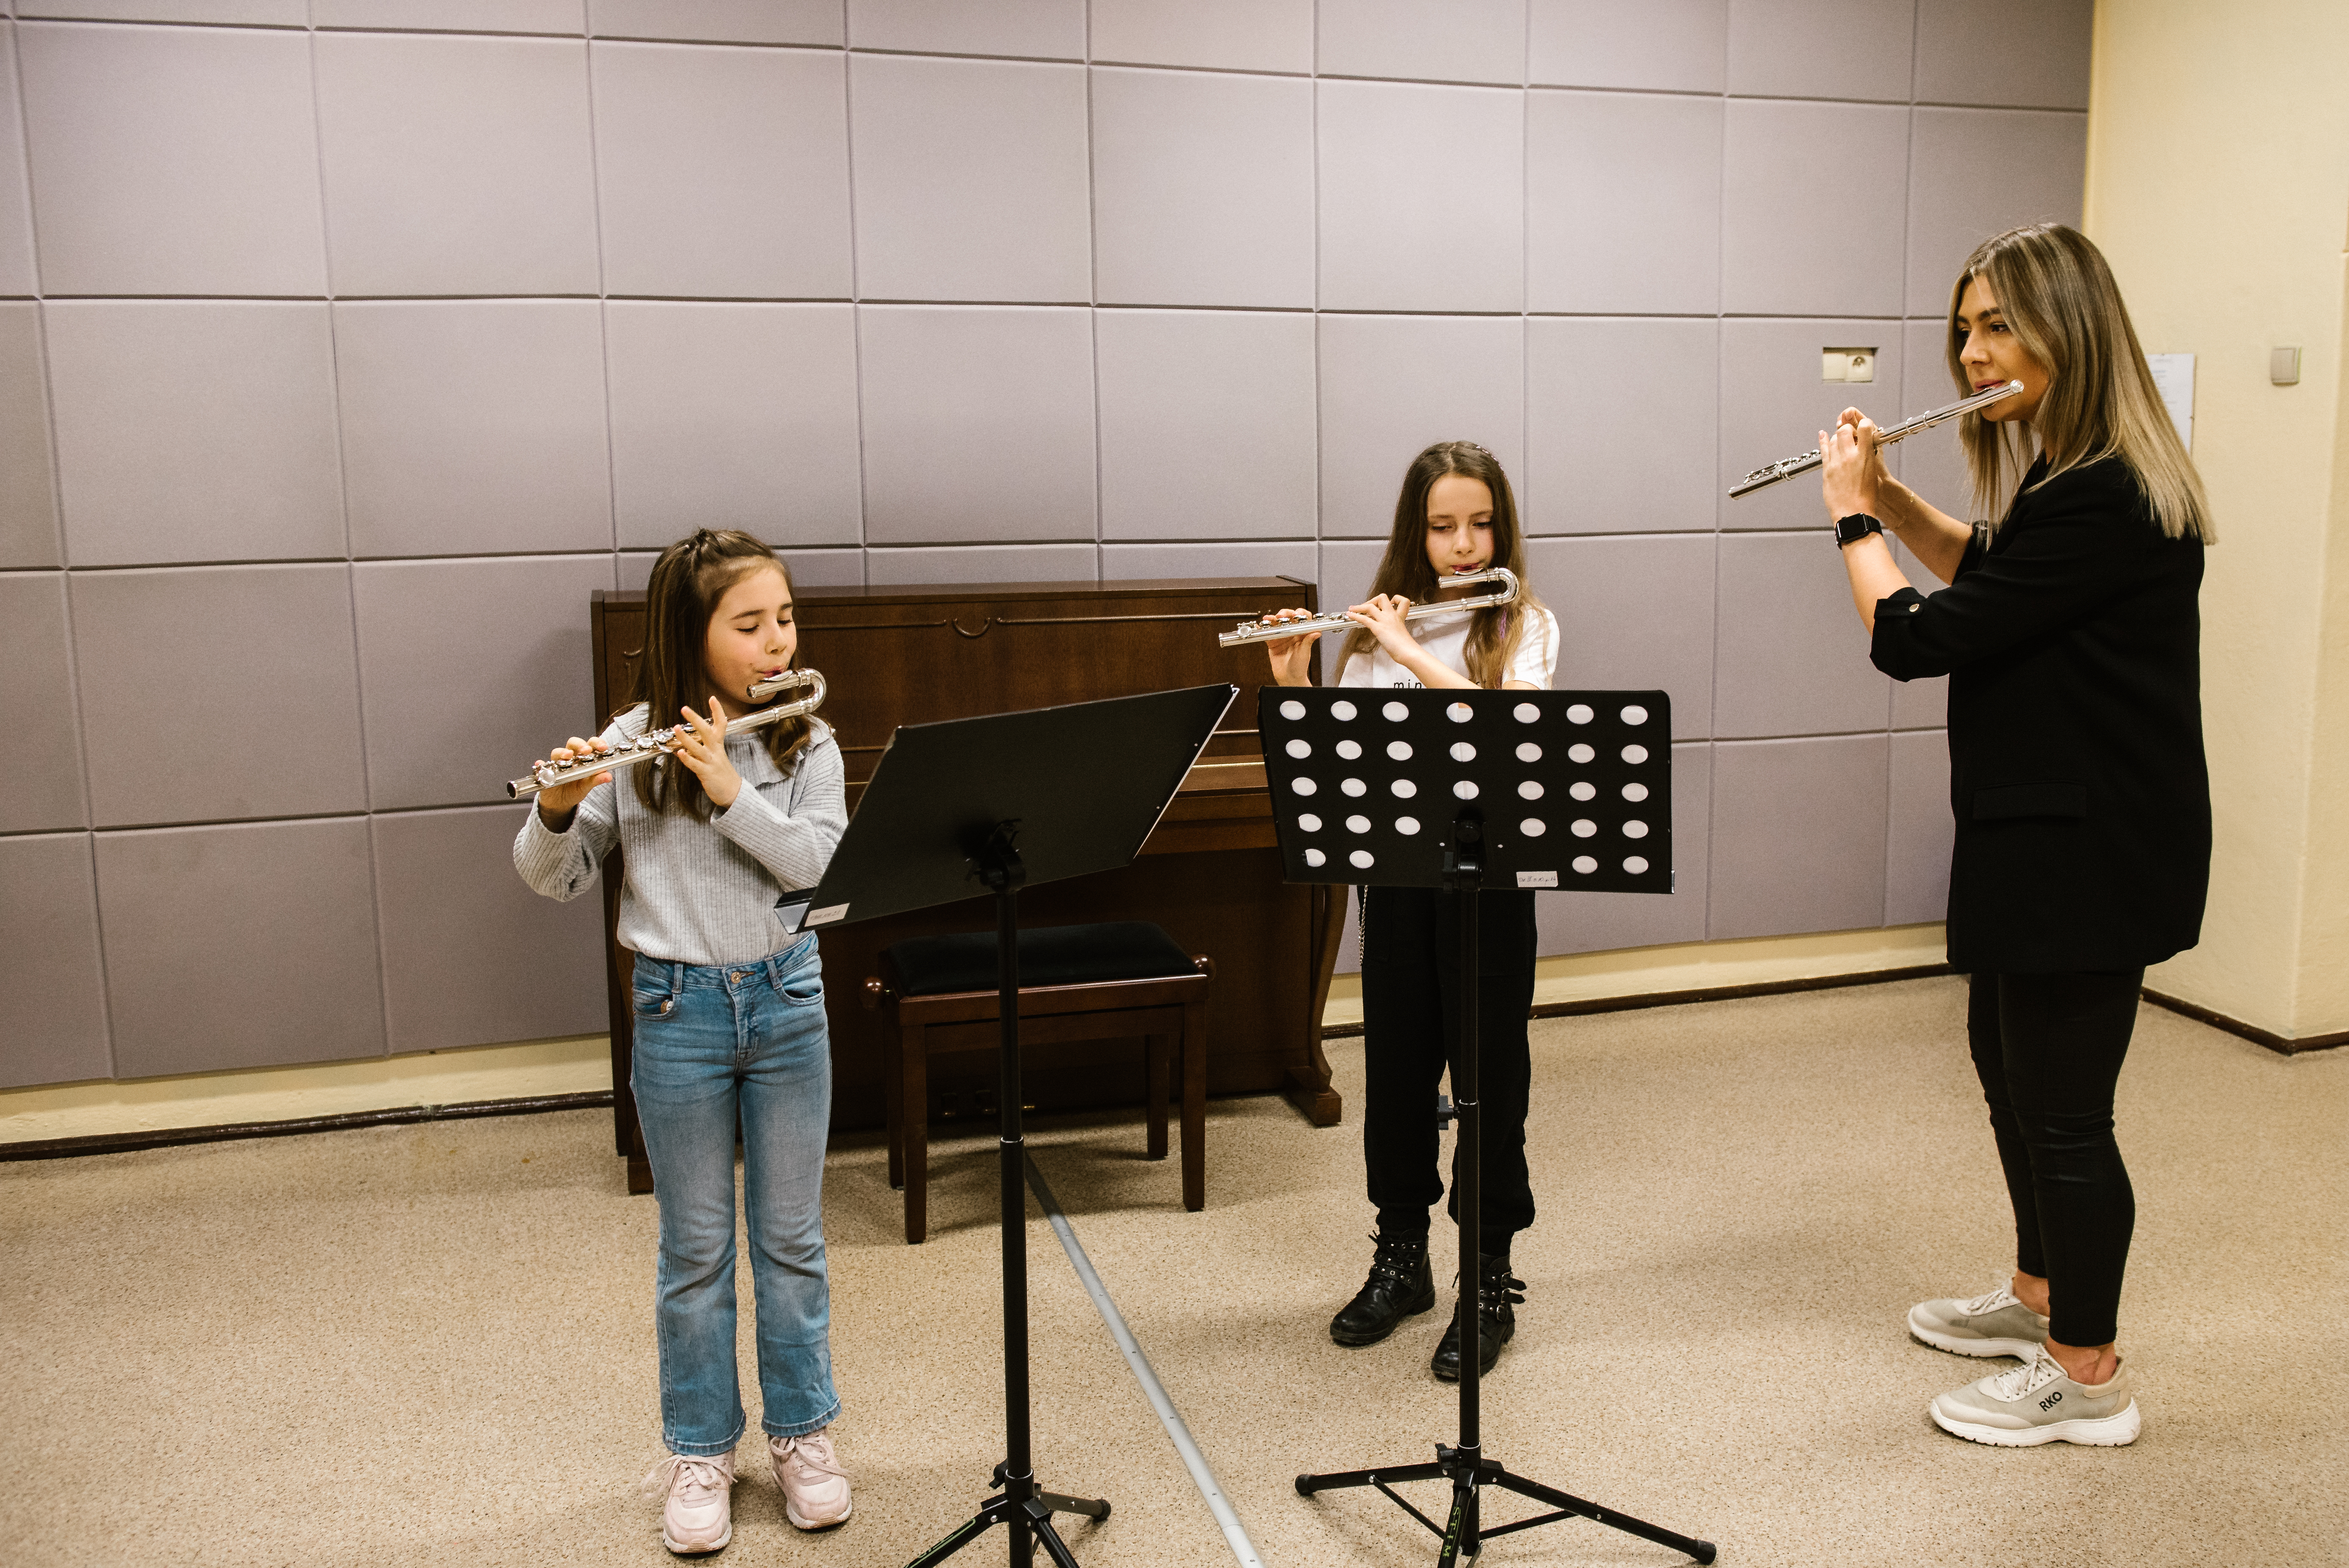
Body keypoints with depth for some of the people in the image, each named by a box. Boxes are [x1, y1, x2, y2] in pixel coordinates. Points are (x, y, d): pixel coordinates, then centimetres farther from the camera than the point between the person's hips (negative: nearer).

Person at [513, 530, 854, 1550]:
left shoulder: (806, 746, -2)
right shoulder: (637, 742, -6)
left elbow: (822, 865, -16)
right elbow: (552, 879, -7)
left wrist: (732, 792, -25)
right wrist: (557, 808, -27)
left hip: (787, 1002, 1)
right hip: (680, 1010, -1)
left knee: (791, 1238, 13)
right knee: (697, 1248, 11)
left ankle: (803, 1435, 30)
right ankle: (700, 1453, 28)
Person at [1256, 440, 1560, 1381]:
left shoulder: (1525, 626, -2)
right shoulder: (1379, 629, 8)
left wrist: (1413, 653, -22)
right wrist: (1293, 685, -12)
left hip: (1489, 873, -3)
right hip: (1396, 871, 4)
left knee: (1489, 1071, 3)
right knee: (1395, 1064, 12)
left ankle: (1491, 1278, 18)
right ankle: (1401, 1258, 30)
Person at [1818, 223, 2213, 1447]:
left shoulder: (2099, 501, -24)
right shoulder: (2074, 479, 9)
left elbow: (1909, 640, -23)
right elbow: (1982, 573, 26)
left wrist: (1852, 516, -7)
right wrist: (1886, 492, 12)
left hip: (2090, 849, -11)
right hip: (2044, 831, 11)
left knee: (2063, 1107, 1)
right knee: (2005, 1058, 23)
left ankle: (2089, 1378, 19)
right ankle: (2039, 1295, 41)